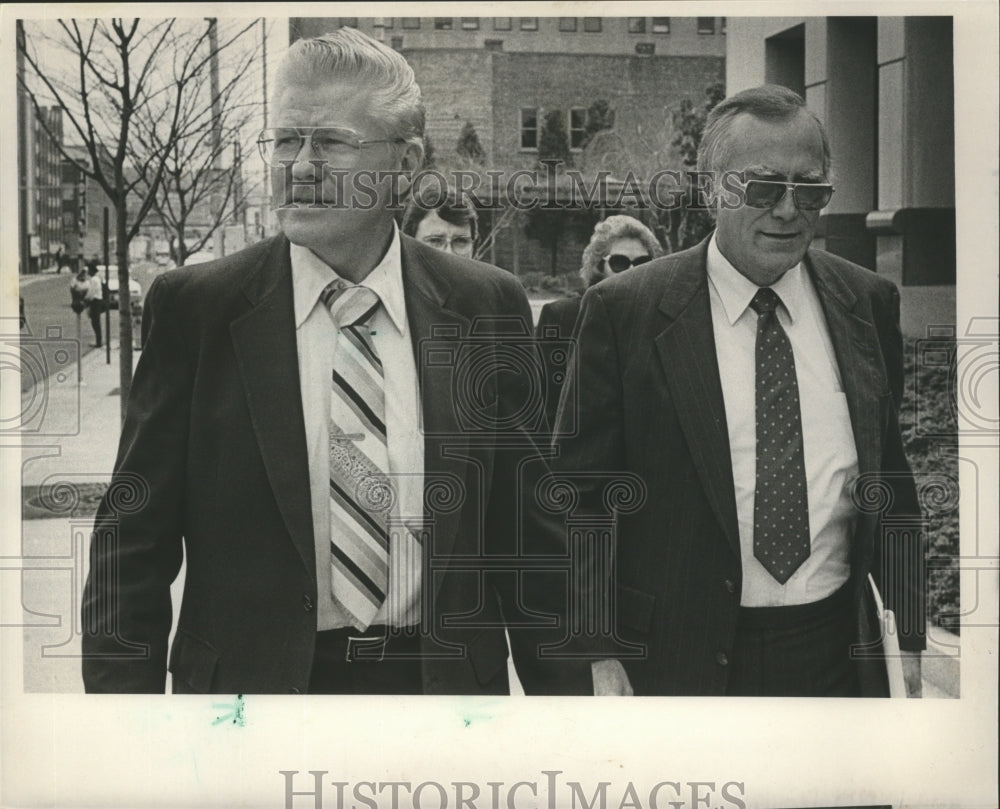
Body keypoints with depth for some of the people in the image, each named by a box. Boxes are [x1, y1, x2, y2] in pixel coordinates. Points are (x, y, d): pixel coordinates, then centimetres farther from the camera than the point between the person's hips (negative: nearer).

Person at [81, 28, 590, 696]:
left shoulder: (487, 309, -1)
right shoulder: (193, 309, -5)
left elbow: (532, 534, 3)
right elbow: (135, 537, -4)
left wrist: (562, 691, 1)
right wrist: (123, 692, -11)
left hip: (445, 685, 2)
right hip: (252, 682, -1)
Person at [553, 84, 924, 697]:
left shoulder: (869, 303, 4)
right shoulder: (624, 312, -7)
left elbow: (890, 481, 11)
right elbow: (582, 496, -4)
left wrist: (907, 636, 9)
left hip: (839, 653, 3)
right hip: (683, 663, -3)